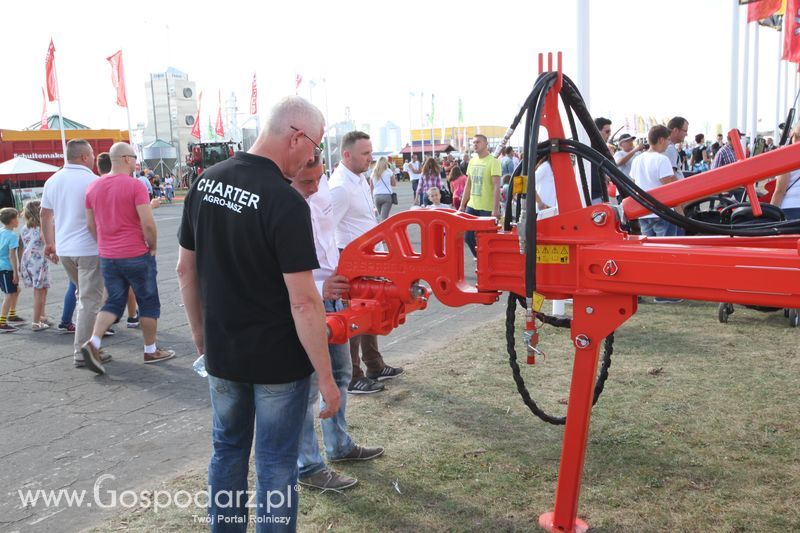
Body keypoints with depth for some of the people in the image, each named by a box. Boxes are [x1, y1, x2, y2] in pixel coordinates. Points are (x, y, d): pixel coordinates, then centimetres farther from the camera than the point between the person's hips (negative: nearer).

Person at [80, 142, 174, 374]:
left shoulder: (93, 187, 6)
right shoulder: (135, 186, -13)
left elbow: (91, 225, 11)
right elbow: (148, 224, -19)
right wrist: (153, 246, -3)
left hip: (107, 257, 6)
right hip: (137, 255, -5)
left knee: (114, 302, 15)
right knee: (149, 303, 10)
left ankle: (93, 343, -4)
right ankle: (150, 351, 19)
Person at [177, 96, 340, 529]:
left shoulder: (205, 182, -1)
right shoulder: (286, 202, -22)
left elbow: (186, 269, 7)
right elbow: (303, 302, -23)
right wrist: (325, 377, -16)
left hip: (221, 353, 6)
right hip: (278, 360, -6)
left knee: (227, 450, 23)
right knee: (276, 466, 9)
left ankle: (224, 525, 39)